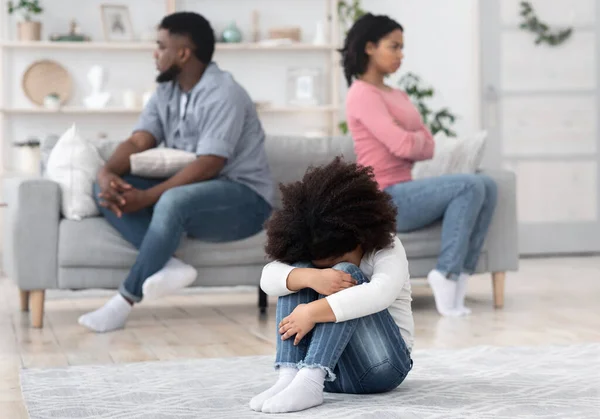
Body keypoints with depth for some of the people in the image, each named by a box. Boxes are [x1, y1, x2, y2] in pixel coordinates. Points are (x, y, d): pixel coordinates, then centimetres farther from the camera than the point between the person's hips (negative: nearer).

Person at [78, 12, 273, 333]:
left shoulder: (223, 95, -17)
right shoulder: (165, 92, 9)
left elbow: (207, 167, -25)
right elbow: (137, 142, 0)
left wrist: (146, 197, -28)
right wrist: (107, 173, -22)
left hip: (243, 198, -8)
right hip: (187, 190, 8)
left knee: (173, 201, -39)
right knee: (108, 190, -10)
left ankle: (125, 301, -29)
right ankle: (168, 264, -30)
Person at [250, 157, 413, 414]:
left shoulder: (386, 249, -9)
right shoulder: (310, 256, 4)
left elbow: (381, 293, -33)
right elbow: (269, 278, -15)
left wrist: (312, 312, -37)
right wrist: (311, 278, -35)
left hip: (378, 365, -4)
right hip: (328, 364, 4)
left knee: (345, 273, -27)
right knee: (298, 273, -16)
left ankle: (309, 382, -44)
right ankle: (289, 377, -33)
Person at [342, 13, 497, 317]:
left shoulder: (398, 96, 19)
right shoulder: (362, 94, -9)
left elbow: (427, 148, 12)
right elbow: (403, 145, -18)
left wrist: (411, 140, -7)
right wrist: (418, 136, 3)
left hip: (405, 193, 9)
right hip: (384, 200, -9)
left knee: (487, 186, -6)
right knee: (469, 186, -21)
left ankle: (458, 275, -14)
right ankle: (446, 275, -20)